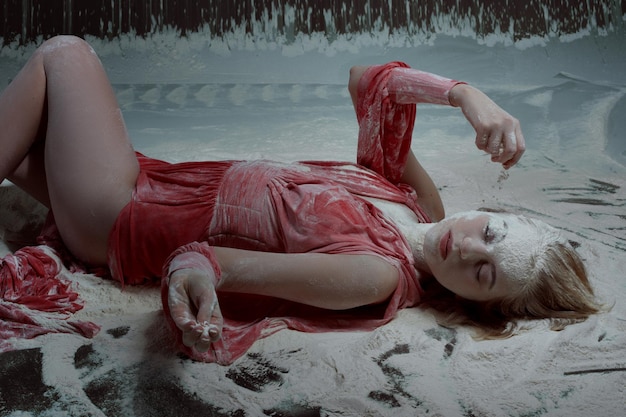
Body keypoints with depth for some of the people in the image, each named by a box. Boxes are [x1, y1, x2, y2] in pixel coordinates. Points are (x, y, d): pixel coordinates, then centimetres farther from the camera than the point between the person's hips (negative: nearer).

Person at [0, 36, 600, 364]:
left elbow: (206, 260, -35)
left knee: (63, 53, 0)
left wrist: (200, 263, -59)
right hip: (159, 178, 7)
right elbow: (365, 80, -2)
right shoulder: (417, 200, -8)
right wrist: (468, 96, -15)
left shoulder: (380, 275, -29)